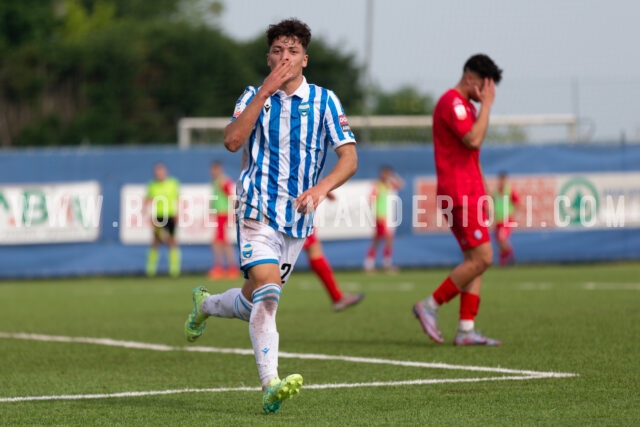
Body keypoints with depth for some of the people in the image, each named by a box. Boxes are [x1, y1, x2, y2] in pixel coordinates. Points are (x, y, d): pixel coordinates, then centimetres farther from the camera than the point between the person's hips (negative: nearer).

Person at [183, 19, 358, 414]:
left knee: (254, 302, 10)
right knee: (267, 291, -23)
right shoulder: (254, 96, 5)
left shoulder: (324, 100, 3)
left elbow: (349, 158, -5)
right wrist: (265, 92, -15)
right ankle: (270, 386, -29)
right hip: (258, 208, -2)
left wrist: (321, 187, -23)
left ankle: (206, 304, 42)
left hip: (298, 218, 3)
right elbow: (233, 141, -13)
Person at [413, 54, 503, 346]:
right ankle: (430, 306, -5)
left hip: (469, 194, 10)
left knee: (476, 261, 5)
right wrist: (486, 106, -14)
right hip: (459, 193, -10)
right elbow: (473, 140, -23)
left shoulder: (465, 105, 20)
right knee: (481, 259, -14)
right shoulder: (451, 102, -11)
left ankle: (466, 329, 3)